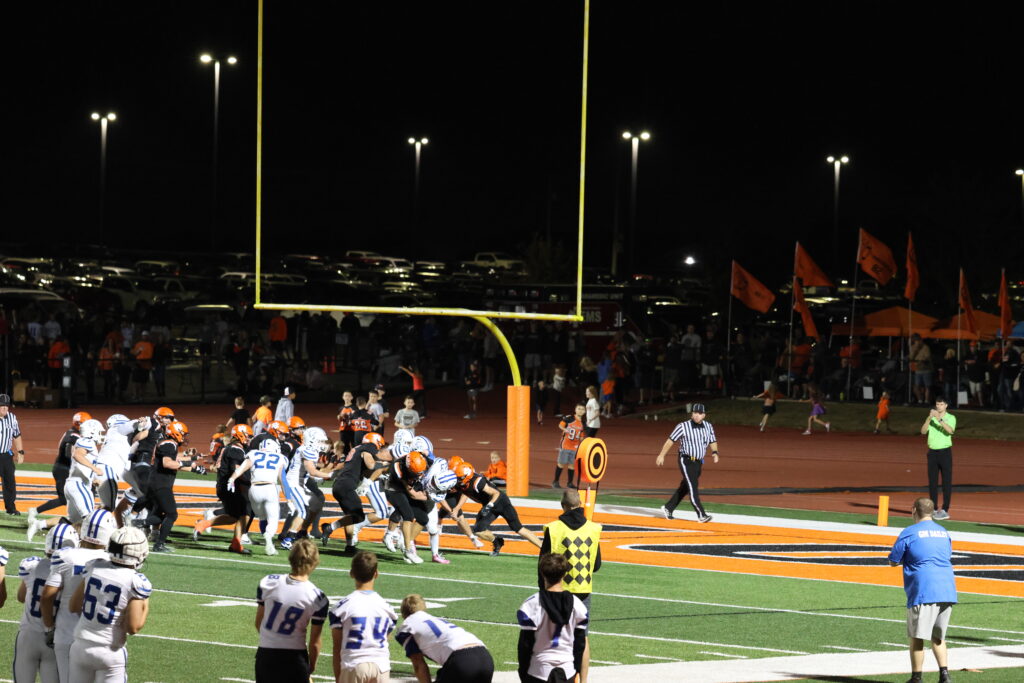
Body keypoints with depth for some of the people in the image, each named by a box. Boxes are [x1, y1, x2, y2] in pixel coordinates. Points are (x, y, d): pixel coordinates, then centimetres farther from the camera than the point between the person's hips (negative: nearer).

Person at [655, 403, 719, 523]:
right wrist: (662, 455, -5)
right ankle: (701, 515, -18)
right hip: (686, 461, -6)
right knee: (693, 488, -14)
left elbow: (713, 441, 12)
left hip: (698, 462, 6)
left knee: (684, 488, 14)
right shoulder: (683, 426, -9)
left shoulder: (708, 426, 6)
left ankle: (668, 508, 29)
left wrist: (714, 452, -9)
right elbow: (671, 440, -5)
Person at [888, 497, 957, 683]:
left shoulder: (909, 533, -2)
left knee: (917, 637, 3)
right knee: (938, 636, 15)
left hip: (923, 593, -6)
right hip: (947, 591, 6)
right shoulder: (944, 533, 17)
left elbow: (893, 562, 3)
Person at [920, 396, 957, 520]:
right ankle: (933, 509, 13)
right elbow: (923, 431, -4)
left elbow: (950, 430, -20)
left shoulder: (951, 418, -1)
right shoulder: (931, 418, 9)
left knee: (946, 482, -3)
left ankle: (945, 510, -2)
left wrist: (939, 418, -28)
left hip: (945, 452, -4)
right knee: (932, 482, 5)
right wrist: (929, 418, -18)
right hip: (932, 452, 4)